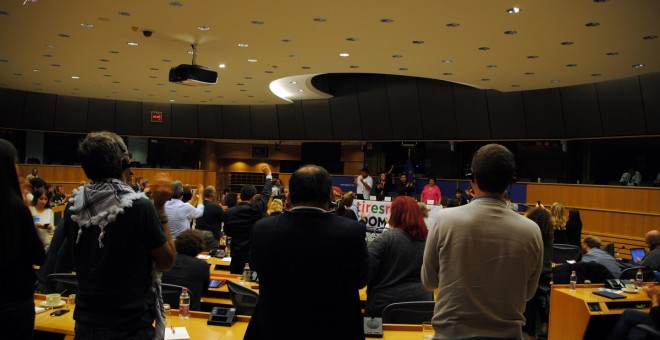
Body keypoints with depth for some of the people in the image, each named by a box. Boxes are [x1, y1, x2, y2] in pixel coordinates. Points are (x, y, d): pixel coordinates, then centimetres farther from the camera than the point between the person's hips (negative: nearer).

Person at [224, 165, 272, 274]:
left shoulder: (229, 212, -5)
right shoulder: (256, 209, -14)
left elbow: (227, 232, 8)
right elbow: (266, 194, 1)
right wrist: (268, 175, 13)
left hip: (236, 254, 3)